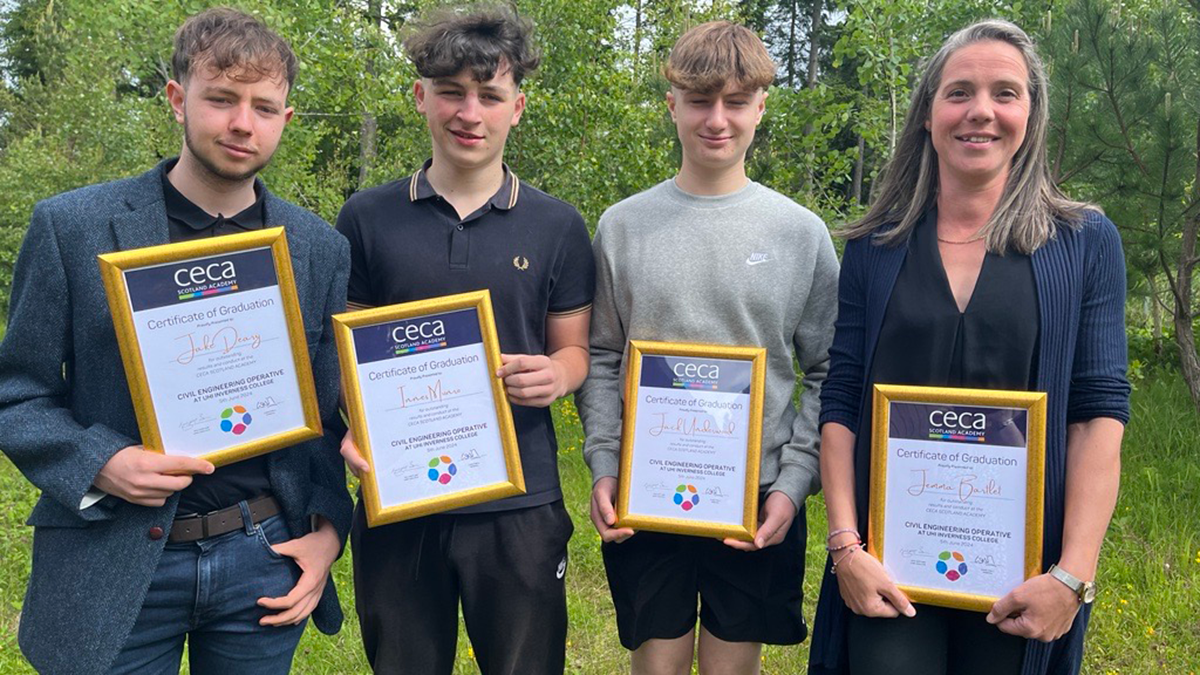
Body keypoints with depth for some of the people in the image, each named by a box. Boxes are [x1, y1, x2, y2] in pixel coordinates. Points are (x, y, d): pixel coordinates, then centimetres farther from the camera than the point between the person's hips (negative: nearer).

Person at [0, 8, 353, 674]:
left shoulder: (321, 249, 3)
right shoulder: (71, 226, -4)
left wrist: (328, 528, 1)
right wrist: (99, 463, -16)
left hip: (265, 558, 2)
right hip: (112, 566, -1)